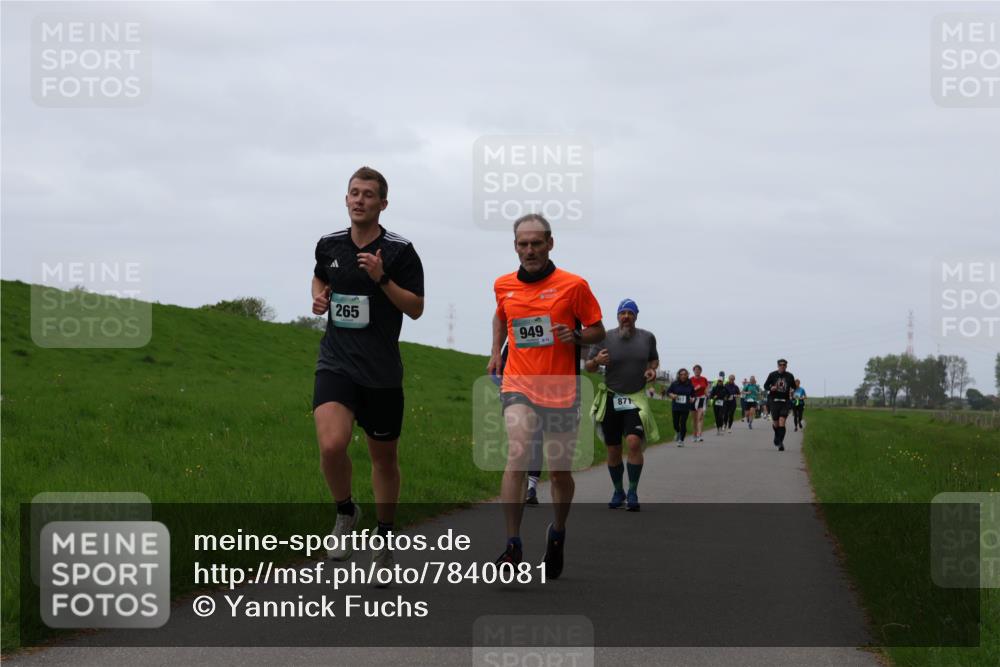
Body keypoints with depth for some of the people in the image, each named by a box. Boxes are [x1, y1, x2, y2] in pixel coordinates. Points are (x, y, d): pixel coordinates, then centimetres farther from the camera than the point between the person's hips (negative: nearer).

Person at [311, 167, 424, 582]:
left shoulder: (400, 251, -5)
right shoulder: (329, 246, 6)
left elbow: (416, 308, -4)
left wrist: (382, 279, -18)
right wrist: (318, 297, 6)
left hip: (382, 371, -1)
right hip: (336, 363, 1)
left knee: (384, 456, 10)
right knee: (331, 445, -21)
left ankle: (385, 536, 30)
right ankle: (345, 512, 7)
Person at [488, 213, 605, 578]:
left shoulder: (573, 285, -3)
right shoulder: (504, 286, 7)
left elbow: (598, 331, 4)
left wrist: (576, 336, -16)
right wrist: (495, 352, 16)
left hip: (561, 390, -1)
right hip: (518, 384, 1)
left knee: (559, 471, 8)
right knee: (517, 458, -20)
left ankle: (558, 533, 36)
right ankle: (513, 545, -21)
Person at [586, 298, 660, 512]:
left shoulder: (647, 338, 4)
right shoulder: (605, 338, -1)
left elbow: (654, 359, 22)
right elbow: (589, 368, 5)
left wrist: (652, 369, -1)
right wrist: (596, 361, -18)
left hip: (636, 400, -1)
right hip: (611, 399, 1)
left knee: (634, 442, -20)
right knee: (613, 450, 6)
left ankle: (632, 493, -13)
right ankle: (618, 492, 25)